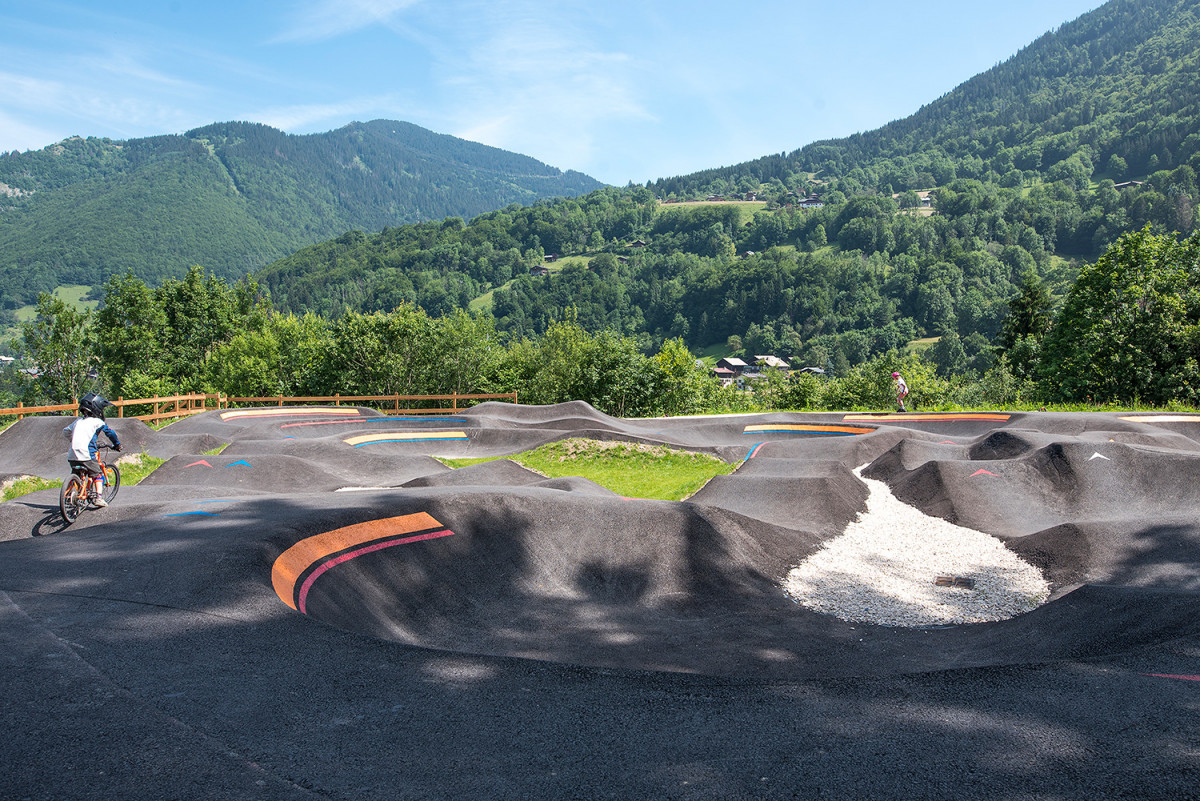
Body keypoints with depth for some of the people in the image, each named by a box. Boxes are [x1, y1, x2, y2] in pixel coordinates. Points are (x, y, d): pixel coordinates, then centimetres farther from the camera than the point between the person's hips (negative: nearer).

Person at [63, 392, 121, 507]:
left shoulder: (78, 421, 18)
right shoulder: (97, 422, 1)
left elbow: (65, 432, 28)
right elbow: (110, 432, 6)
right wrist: (117, 444, 21)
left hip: (72, 456, 5)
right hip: (86, 455, -5)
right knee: (98, 474, 8)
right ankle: (98, 497, -3)